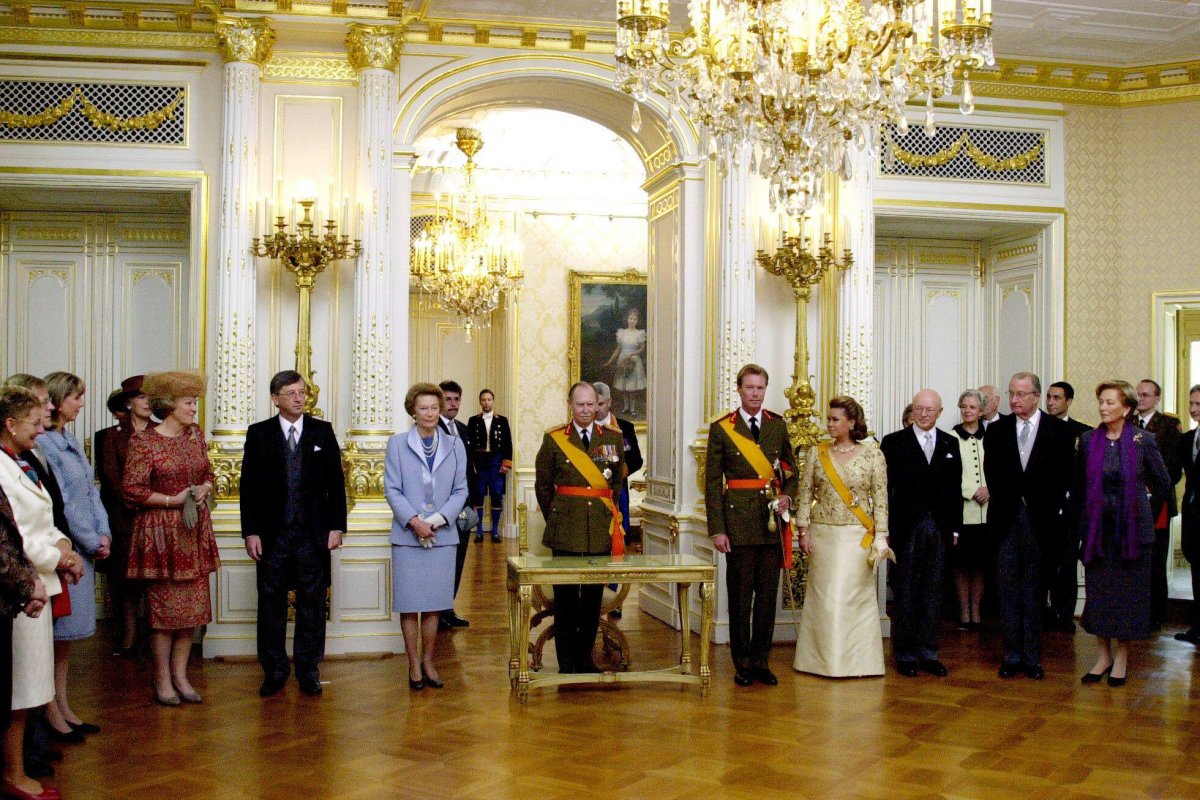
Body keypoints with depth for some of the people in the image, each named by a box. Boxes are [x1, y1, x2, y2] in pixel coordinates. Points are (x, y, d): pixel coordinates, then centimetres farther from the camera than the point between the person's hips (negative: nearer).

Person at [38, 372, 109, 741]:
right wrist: (92, 542, -11)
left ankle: (63, 707, 21)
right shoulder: (43, 444, -15)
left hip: (84, 547, 9)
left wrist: (104, 534, 1)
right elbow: (60, 504, -17)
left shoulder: (72, 442, 13)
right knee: (55, 630, -1)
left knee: (68, 630, 13)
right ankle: (51, 714, 9)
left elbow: (91, 492, 13)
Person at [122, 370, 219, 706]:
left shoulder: (195, 434, 8)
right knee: (164, 607, 1)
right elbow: (132, 490, -12)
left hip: (195, 531, 6)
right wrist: (172, 500, -17)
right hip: (161, 533, -6)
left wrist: (205, 488, -3)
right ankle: (162, 681, 14)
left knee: (192, 606, 8)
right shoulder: (144, 441, -9)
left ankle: (180, 675, 20)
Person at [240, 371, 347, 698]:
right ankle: (273, 671, 19)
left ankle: (308, 671, 17)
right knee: (271, 603, 7)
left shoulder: (322, 431, 4)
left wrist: (336, 526, -1)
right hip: (271, 534, 0)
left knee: (312, 603, 6)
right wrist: (250, 532, -5)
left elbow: (336, 482, 5)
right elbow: (249, 486, 1)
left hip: (313, 533, 0)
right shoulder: (259, 434, 3)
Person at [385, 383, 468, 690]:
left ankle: (428, 662, 20)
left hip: (442, 536, 2)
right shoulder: (397, 443, 3)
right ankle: (414, 665, 14)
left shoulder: (454, 445, 8)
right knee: (409, 605, 2)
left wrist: (438, 520, -9)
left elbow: (460, 490, 5)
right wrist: (414, 521, -14)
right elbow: (392, 489, -2)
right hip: (407, 536, -2)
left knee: (433, 605, 8)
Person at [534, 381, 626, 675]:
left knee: (594, 596, 9)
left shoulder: (613, 438, 7)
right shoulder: (553, 439, 1)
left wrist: (604, 512, 13)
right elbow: (543, 485, 8)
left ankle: (585, 656, 21)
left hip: (601, 529, 2)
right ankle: (566, 662, 11)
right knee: (565, 597, 2)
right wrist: (555, 519, 9)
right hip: (566, 529, -2)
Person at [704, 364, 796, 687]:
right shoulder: (721, 428, -1)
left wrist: (787, 496, -3)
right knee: (740, 594, 3)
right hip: (738, 519, -3)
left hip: (772, 519, 3)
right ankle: (742, 663, 15)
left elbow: (791, 470, 19)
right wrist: (716, 529, -8)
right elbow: (712, 481, -2)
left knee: (768, 594, 7)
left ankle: (761, 661, 19)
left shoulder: (778, 425, 10)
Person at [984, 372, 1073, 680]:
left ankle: (1032, 656, 12)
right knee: (1007, 588, 3)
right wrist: (1011, 501, -2)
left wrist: (1050, 509, -6)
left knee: (1035, 590, 5)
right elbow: (992, 474, 6)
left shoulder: (1059, 431, 2)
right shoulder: (997, 430, 7)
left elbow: (1064, 475, 0)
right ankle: (1012, 655, 10)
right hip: (1007, 519, 2)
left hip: (1040, 520, -1)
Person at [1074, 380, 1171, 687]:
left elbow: (1162, 483, 7)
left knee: (1129, 590, 3)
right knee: (1098, 590, 5)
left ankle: (1122, 657, 15)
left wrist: (1143, 512, 11)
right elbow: (1078, 486, 11)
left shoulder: (1142, 440, -4)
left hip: (1132, 528, -2)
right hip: (1098, 528, 2)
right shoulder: (1088, 441, 2)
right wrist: (1083, 520, 10)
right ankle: (1103, 655, 17)